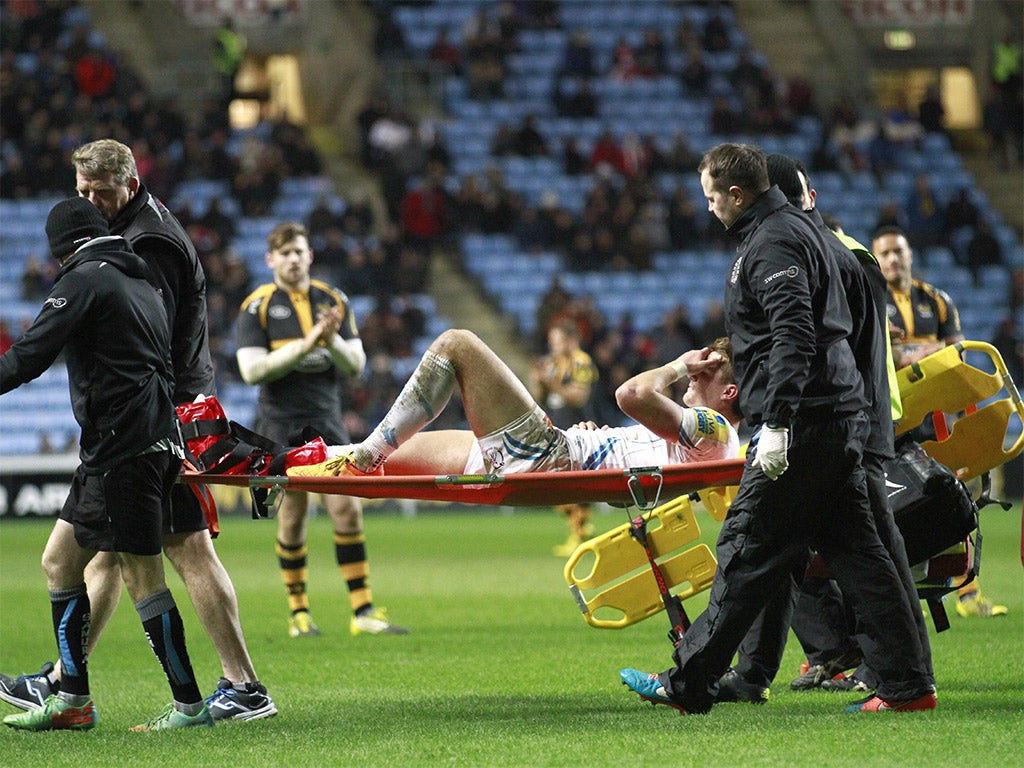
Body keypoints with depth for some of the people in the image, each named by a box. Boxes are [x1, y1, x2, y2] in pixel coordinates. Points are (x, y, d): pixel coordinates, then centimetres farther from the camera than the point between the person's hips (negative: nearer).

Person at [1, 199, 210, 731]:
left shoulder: (84, 280, -6)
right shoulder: (142, 285, 21)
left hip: (124, 445, -9)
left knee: (142, 577, -6)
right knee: (59, 561, 12)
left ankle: (189, 704, -3)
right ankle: (72, 701, 13)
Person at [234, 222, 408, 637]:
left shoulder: (334, 301, 8)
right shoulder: (257, 307, -2)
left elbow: (356, 364, 6)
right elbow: (251, 369, -11)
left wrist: (333, 341, -15)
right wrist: (305, 345, -19)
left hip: (327, 421, 2)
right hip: (280, 426, -2)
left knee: (347, 509, -6)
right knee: (292, 517, 1)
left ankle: (363, 611, -4)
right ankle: (299, 611, 15)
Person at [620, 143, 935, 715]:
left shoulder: (774, 243, -12)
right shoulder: (799, 228, 20)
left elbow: (795, 336, -22)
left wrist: (776, 422, -26)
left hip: (804, 424, -10)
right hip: (842, 420, 10)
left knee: (748, 552, -5)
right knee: (854, 549, 8)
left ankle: (690, 684, -1)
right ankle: (908, 685, 5)